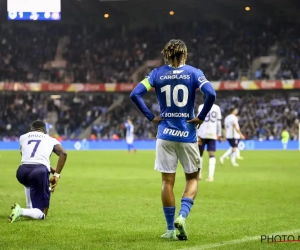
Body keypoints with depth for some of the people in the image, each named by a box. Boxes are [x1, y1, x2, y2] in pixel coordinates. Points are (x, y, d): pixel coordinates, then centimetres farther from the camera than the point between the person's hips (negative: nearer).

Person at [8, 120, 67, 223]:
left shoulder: (23, 137, 26)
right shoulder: (51, 140, 21)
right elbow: (63, 153, 3)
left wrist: (51, 169, 33)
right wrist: (56, 175, 3)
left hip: (21, 172, 3)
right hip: (40, 172, -3)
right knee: (41, 214, 2)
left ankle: (30, 209, 30)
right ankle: (21, 211, -28)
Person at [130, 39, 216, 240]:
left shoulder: (157, 74, 3)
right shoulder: (194, 73, -2)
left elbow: (135, 94, -6)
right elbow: (211, 94, -16)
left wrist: (151, 117, 0)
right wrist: (201, 117, -5)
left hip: (165, 134, 1)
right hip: (187, 134, -1)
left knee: (168, 181, 7)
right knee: (193, 178, 13)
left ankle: (171, 229, 11)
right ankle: (182, 217, -8)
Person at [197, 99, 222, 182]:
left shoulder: (201, 107, -1)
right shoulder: (217, 108, 6)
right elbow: (219, 122, 7)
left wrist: (198, 135, -6)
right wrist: (219, 134, 13)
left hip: (202, 134, -1)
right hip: (212, 134, 1)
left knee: (200, 153, 14)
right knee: (212, 155, -1)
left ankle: (199, 174, 12)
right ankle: (211, 176, -13)